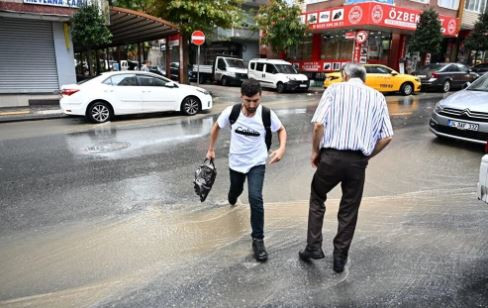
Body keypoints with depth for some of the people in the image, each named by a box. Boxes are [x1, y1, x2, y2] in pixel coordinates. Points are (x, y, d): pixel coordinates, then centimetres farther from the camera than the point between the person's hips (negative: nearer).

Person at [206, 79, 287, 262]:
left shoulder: (267, 114, -20)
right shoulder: (231, 111, -18)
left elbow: (281, 130, -2)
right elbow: (216, 127, 1)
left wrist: (282, 148, -20)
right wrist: (211, 149, 6)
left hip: (257, 163, -2)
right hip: (236, 162, 2)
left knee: (255, 198, -18)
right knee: (235, 190, 25)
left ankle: (258, 239, 0)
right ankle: (232, 200, 66)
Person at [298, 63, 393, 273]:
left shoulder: (334, 89, 3)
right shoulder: (378, 97, 11)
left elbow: (319, 124, -11)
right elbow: (387, 137, 5)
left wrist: (315, 151, 2)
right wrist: (367, 155, 16)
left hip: (332, 156, -2)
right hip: (358, 161, 2)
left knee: (317, 198, 21)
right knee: (349, 210, 16)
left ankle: (313, 247, 19)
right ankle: (340, 257, 26)